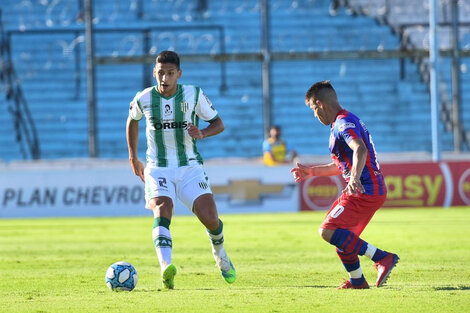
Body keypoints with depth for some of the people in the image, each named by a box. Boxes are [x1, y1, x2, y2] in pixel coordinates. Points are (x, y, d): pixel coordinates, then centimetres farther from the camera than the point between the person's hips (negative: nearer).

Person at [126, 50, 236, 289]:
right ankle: (166, 268, -47)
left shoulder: (194, 95, -5)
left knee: (210, 219, -10)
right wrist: (133, 158, 20)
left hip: (190, 166, 0)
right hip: (157, 169, 0)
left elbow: (218, 123, 4)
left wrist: (201, 133, -19)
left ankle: (220, 255, 26)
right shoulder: (144, 99, -3)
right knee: (162, 210, -28)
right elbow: (132, 120, 19)